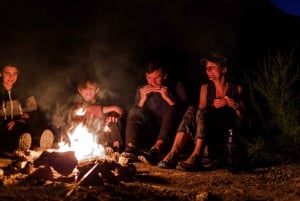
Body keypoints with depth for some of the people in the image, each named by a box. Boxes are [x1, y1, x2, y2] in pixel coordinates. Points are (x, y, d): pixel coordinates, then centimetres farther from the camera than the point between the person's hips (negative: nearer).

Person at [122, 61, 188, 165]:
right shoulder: (142, 89, 9)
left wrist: (168, 98, -20)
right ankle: (131, 149, -39)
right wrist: (142, 100, -10)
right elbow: (134, 116, 5)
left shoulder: (177, 86, 1)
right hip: (149, 131, 3)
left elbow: (183, 111, -10)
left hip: (170, 129, -3)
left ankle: (155, 151, -52)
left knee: (172, 110, -30)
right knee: (133, 112, -16)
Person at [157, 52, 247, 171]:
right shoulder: (205, 88, 13)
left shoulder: (237, 89, 6)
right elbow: (201, 114, 6)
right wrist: (212, 106, -11)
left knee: (203, 112, -29)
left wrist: (236, 107, -13)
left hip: (229, 133, -3)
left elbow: (242, 121, 6)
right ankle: (173, 154, -39)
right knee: (191, 110, -26)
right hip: (209, 132, 3)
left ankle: (196, 157, -45)